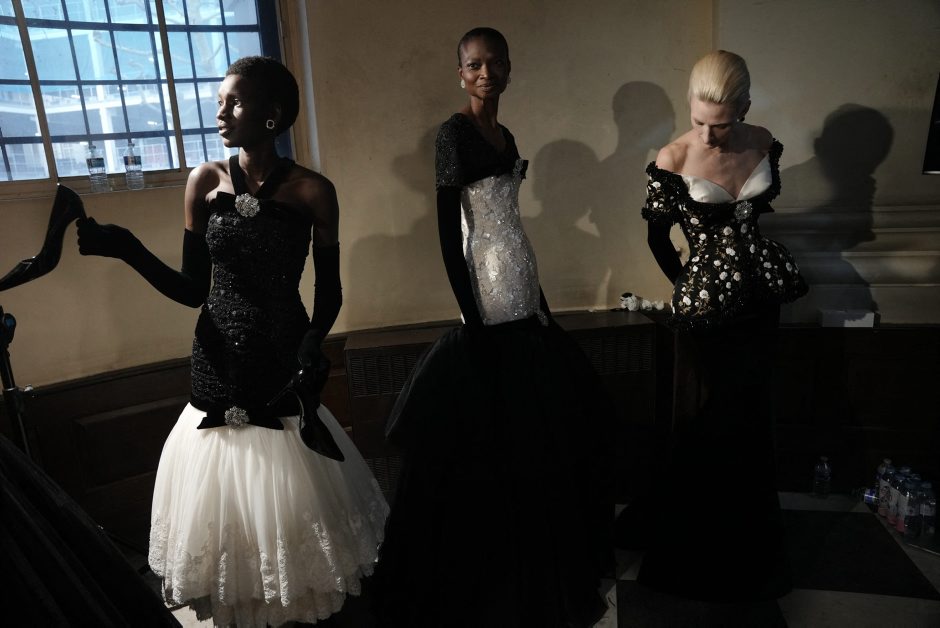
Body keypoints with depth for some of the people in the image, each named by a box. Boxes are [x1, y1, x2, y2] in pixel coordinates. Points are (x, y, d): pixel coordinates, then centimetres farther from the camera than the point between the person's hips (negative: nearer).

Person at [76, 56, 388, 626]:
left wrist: (310, 350, -18)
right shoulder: (205, 183, 2)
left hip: (283, 365, -2)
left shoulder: (312, 191, -5)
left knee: (290, 510, 8)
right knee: (226, 508, 14)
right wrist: (128, 250, -10)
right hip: (219, 367, 3)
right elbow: (193, 290, 3)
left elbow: (329, 293, -1)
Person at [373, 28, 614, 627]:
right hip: (491, 311, -9)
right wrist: (472, 318, -20)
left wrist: (541, 303, 17)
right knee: (494, 445, 1)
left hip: (523, 305, 9)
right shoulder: (455, 132, -9)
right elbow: (449, 229, -15)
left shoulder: (505, 136, 15)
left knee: (538, 434, 16)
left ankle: (541, 576, 37)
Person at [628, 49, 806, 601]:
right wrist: (687, 284, 5)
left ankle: (749, 528, 41)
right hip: (706, 305, -5)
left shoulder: (764, 143, -2)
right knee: (708, 421, 6)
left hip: (761, 295, 5)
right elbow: (658, 236, -4)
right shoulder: (673, 160, -15)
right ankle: (700, 539, 30)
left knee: (752, 414, 18)